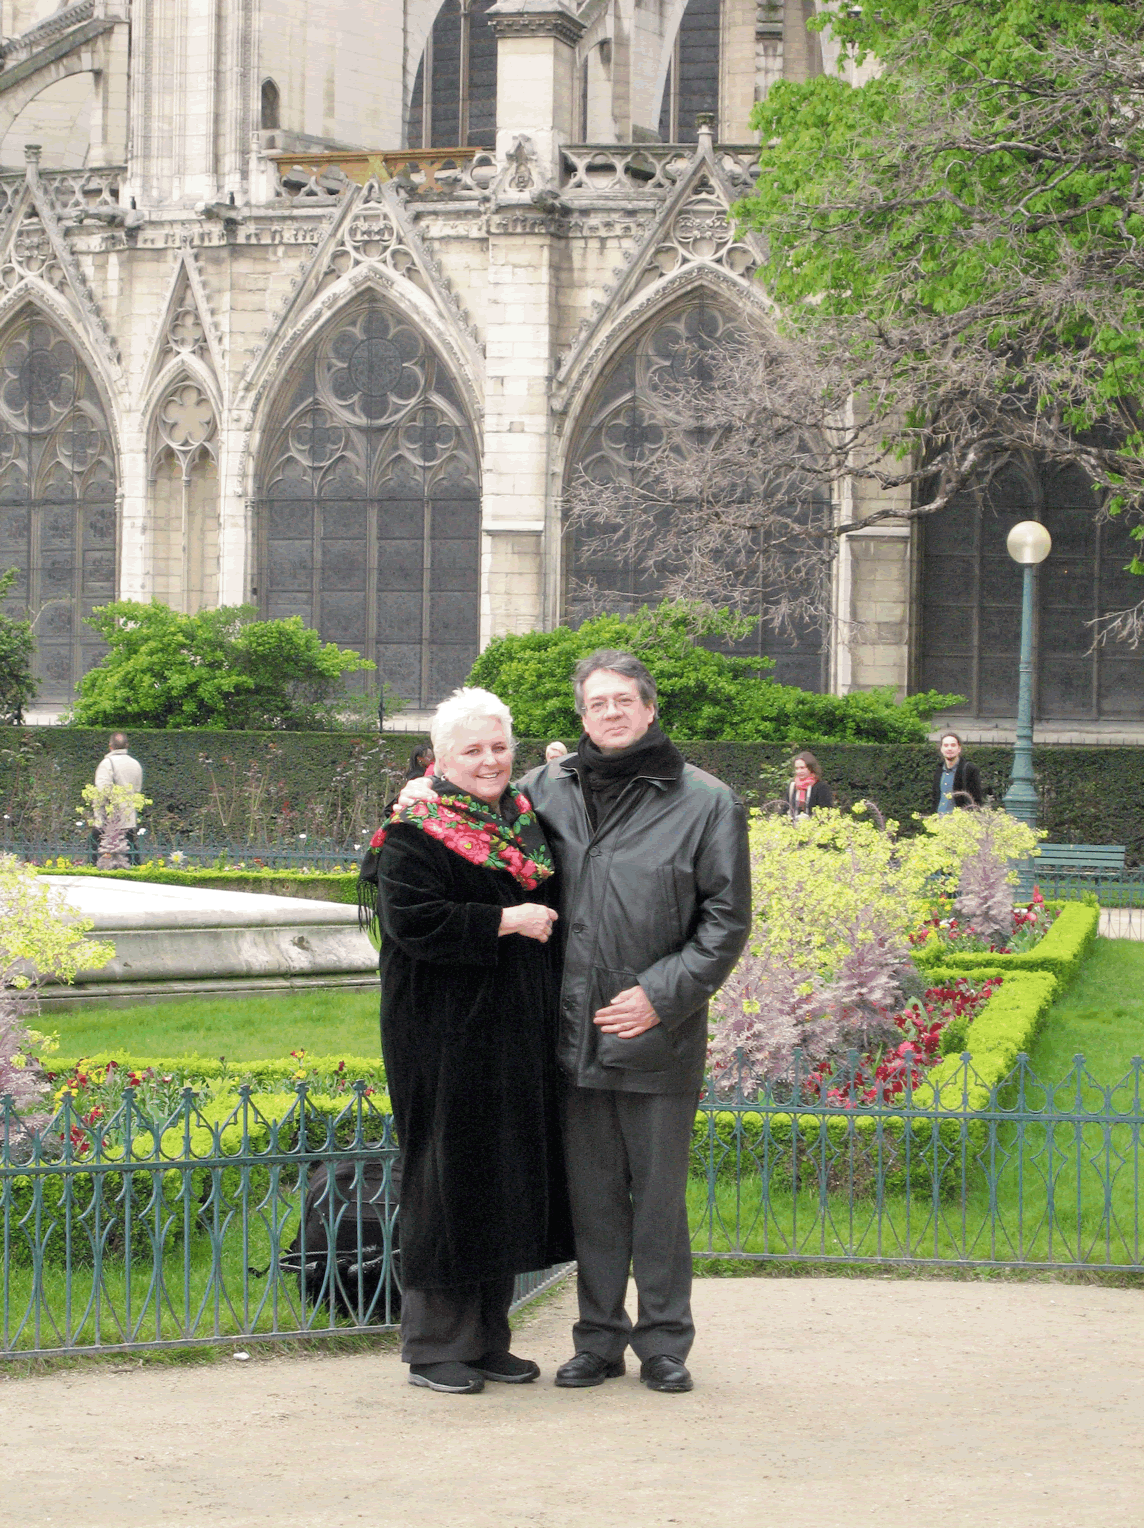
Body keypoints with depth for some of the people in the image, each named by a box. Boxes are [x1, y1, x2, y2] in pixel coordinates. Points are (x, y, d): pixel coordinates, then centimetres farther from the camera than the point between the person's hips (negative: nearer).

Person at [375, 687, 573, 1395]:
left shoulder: (529, 821, 13)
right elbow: (413, 921, -20)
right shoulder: (417, 834, -8)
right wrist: (506, 922, -18)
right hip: (449, 1037, -7)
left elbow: (547, 908, 27)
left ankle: (488, 1339, 19)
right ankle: (435, 1345, 6)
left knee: (509, 1175, 10)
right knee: (451, 1177, -4)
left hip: (518, 1036, 7)